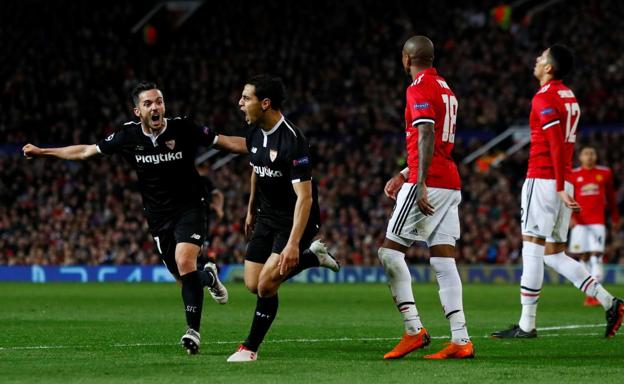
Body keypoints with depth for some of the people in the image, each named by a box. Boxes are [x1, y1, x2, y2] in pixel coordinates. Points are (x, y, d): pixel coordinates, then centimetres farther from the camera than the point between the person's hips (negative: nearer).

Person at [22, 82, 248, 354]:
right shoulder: (128, 136, -6)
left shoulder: (183, 129, -13)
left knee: (185, 262, -25)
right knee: (185, 279, 4)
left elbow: (225, 142, -6)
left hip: (190, 208, -3)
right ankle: (209, 277, 42)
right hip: (158, 217, 3)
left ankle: (193, 330, -18)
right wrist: (41, 152, 6)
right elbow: (86, 151, 5)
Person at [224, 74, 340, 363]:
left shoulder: (292, 141, -27)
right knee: (252, 284, 3)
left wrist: (293, 244, -35)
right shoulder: (255, 134, -2)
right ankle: (313, 256, 24)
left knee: (267, 284, -17)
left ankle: (251, 347, 1)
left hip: (296, 220, -8)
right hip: (267, 217, 8)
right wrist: (251, 210, 27)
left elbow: (305, 197, -30)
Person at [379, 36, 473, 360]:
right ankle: (460, 339, -3)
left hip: (428, 183, -9)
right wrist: (403, 175, 29)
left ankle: (414, 329, -10)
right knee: (443, 259, 4)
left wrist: (420, 184, -25)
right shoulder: (445, 88, 20)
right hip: (450, 184, 9)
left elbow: (426, 137, -20)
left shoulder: (419, 88, -9)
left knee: (391, 250, -2)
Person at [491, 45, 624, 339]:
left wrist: (560, 189, -21)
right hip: (563, 181, 9)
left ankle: (526, 325, -3)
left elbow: (557, 146, -19)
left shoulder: (544, 98, -12)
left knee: (532, 249, -5)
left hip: (542, 180, -9)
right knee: (554, 254, 11)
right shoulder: (569, 97, 16)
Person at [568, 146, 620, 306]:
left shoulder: (605, 173, 8)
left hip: (598, 222, 0)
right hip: (580, 222, 0)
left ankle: (593, 295, -18)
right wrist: (571, 216, -10)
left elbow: (611, 197, 17)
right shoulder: (573, 175, 4)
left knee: (597, 255, -12)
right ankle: (588, 293, 14)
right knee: (584, 257, 4)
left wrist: (615, 218, 20)